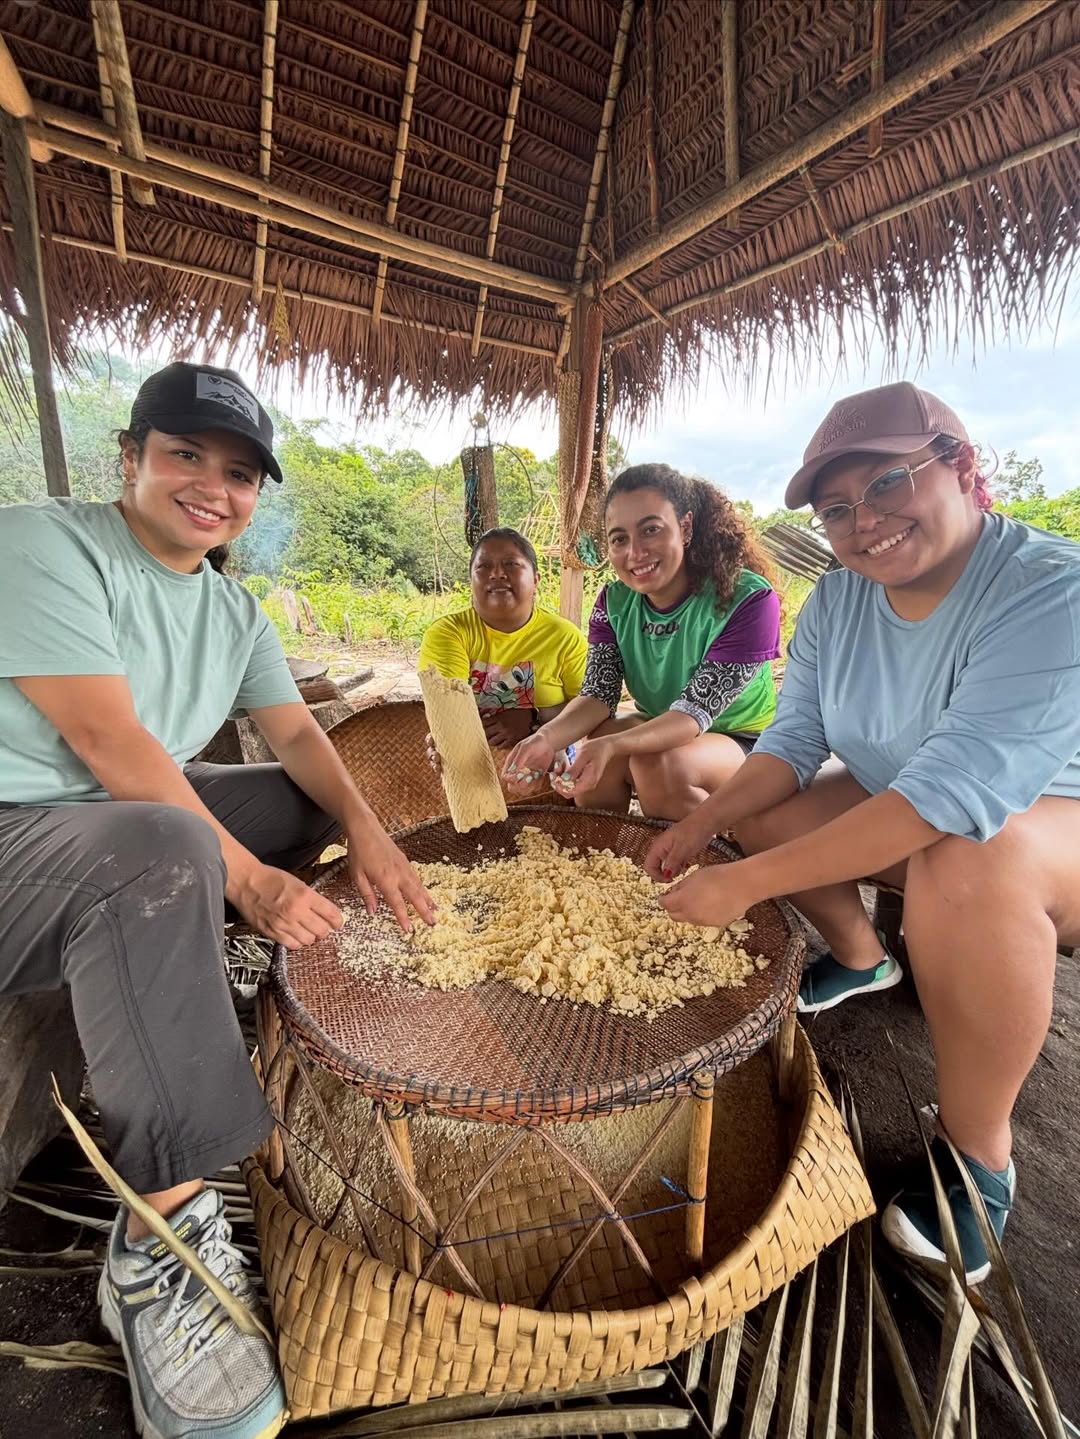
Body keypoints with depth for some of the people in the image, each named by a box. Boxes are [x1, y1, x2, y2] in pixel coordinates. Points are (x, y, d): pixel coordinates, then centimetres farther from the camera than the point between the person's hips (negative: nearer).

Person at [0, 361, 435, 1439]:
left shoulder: (233, 609, 11)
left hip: (145, 818, 8)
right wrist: (243, 875, -24)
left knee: (314, 796, 7)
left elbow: (297, 733, 4)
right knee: (162, 844, -38)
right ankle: (163, 1238, -25)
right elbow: (108, 739, -22)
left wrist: (366, 832, -12)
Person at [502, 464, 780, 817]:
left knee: (659, 764, -32)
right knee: (591, 761, -25)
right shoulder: (614, 601, -8)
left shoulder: (748, 599, -24)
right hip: (658, 730, 4)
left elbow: (695, 710, -28)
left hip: (744, 743, -3)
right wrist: (547, 737, -37)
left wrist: (611, 745, -45)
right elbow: (599, 694, -15)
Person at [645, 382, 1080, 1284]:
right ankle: (860, 958, 21)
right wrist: (699, 828, -21)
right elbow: (794, 740, -6)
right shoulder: (835, 604, -8)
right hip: (900, 817, 6)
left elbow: (959, 792, -38)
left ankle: (979, 1148, -11)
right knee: (757, 808, -3)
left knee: (969, 860, -37)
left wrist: (747, 883, -39)